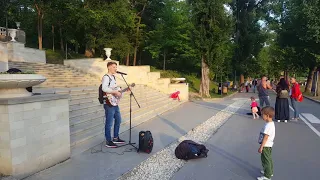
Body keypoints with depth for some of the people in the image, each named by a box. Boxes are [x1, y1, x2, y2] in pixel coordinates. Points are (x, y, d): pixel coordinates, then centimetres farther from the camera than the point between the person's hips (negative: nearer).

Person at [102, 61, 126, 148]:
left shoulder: (113, 77, 16)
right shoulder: (106, 77, -13)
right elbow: (104, 88, -29)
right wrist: (115, 92, -26)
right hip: (109, 103, -10)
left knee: (118, 120, 17)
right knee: (109, 123, -2)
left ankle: (116, 138, 31)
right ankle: (108, 142, 9)